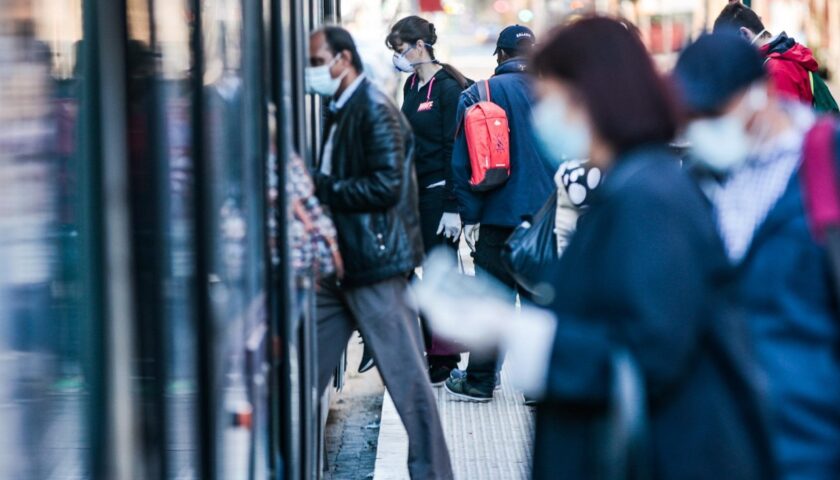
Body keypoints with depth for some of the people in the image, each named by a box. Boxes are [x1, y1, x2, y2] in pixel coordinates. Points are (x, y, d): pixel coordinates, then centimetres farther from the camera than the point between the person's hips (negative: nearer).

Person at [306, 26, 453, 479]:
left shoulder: (376, 111, -14)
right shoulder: (339, 111, 15)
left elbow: (385, 186, -22)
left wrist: (321, 188, -17)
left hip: (375, 264, -10)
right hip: (337, 263, 10)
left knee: (407, 379, -3)